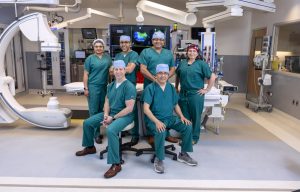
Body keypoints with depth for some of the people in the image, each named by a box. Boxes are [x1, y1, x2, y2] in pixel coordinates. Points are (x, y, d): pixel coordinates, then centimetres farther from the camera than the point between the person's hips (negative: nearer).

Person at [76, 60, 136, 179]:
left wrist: (113, 118, -20)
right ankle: (89, 147, 33)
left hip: (125, 116, -8)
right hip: (110, 113, 9)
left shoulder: (129, 87, -17)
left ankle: (116, 164, -27)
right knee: (87, 123, 9)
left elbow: (129, 108, -21)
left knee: (110, 130, -37)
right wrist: (106, 115, -8)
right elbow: (107, 102, 12)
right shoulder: (110, 86, 8)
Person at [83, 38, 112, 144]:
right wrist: (86, 88, -9)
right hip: (93, 86, -4)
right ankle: (96, 134, 5)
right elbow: (86, 74, -3)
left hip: (104, 86, 4)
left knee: (101, 109, 10)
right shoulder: (90, 58, -2)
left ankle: (98, 130, 23)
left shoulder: (107, 57, 9)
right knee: (94, 111, -1)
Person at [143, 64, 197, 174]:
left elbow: (176, 105, 16)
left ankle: (183, 154, 7)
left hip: (170, 118, 5)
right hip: (155, 119, -5)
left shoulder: (171, 87, 9)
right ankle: (159, 159, -11)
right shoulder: (150, 88, -7)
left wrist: (182, 116, -2)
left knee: (187, 126, -14)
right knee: (161, 132, -35)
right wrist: (157, 121, -26)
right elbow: (146, 109, -14)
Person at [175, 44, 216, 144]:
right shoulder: (182, 63, 10)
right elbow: (178, 76, 23)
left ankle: (194, 137, 19)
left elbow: (212, 77, -6)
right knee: (184, 116, 12)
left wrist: (207, 89, -8)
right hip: (183, 94, 4)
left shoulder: (201, 64, -4)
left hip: (196, 95, -4)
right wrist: (176, 87, 16)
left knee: (195, 117, 6)